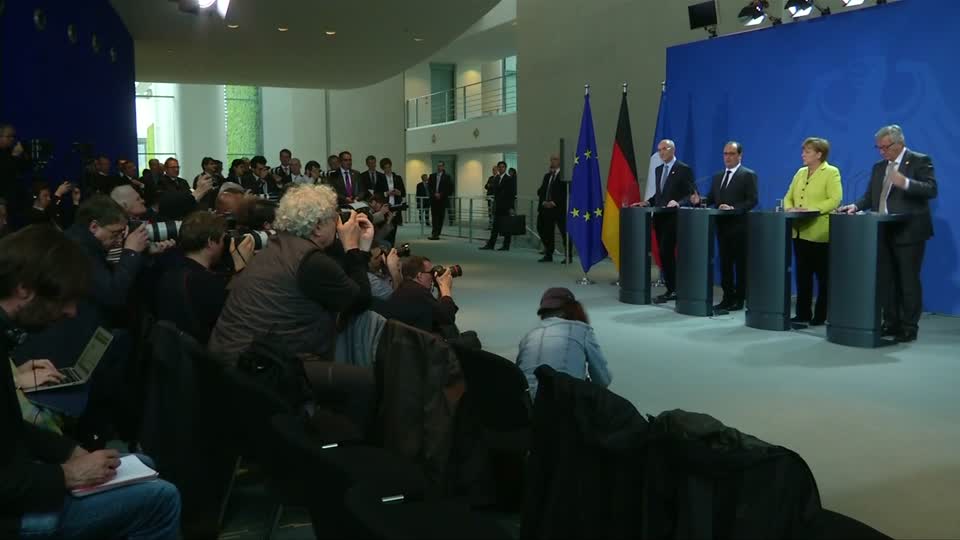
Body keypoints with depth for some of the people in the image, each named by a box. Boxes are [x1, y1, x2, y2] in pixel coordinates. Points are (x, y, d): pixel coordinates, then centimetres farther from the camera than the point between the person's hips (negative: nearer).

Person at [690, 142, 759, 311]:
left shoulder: (748, 175, -4)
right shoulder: (717, 176, 16)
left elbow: (752, 200, -12)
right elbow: (711, 199, 14)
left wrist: (733, 208, -24)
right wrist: (699, 200, -7)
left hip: (739, 226, -7)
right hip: (722, 226, 7)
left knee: (740, 263, 0)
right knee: (725, 263, 9)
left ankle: (739, 300, 5)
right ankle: (727, 298, 15)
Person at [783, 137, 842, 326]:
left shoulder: (831, 172, -5)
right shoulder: (800, 173, 15)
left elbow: (835, 200, -15)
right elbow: (788, 197, 16)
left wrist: (812, 210, -23)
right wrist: (789, 208, -6)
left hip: (820, 233, -6)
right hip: (800, 231, 7)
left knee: (823, 276, 3)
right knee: (802, 275, 9)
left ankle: (821, 315, 8)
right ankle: (803, 313, 15)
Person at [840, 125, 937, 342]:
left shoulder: (920, 161, -4)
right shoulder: (879, 167, 15)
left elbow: (931, 190, -16)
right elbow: (870, 197, 13)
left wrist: (905, 183, -32)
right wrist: (856, 206, -7)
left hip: (908, 231, -6)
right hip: (884, 232, 7)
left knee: (908, 281, -1)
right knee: (886, 280, 9)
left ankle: (909, 328, 6)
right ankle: (891, 324, 18)